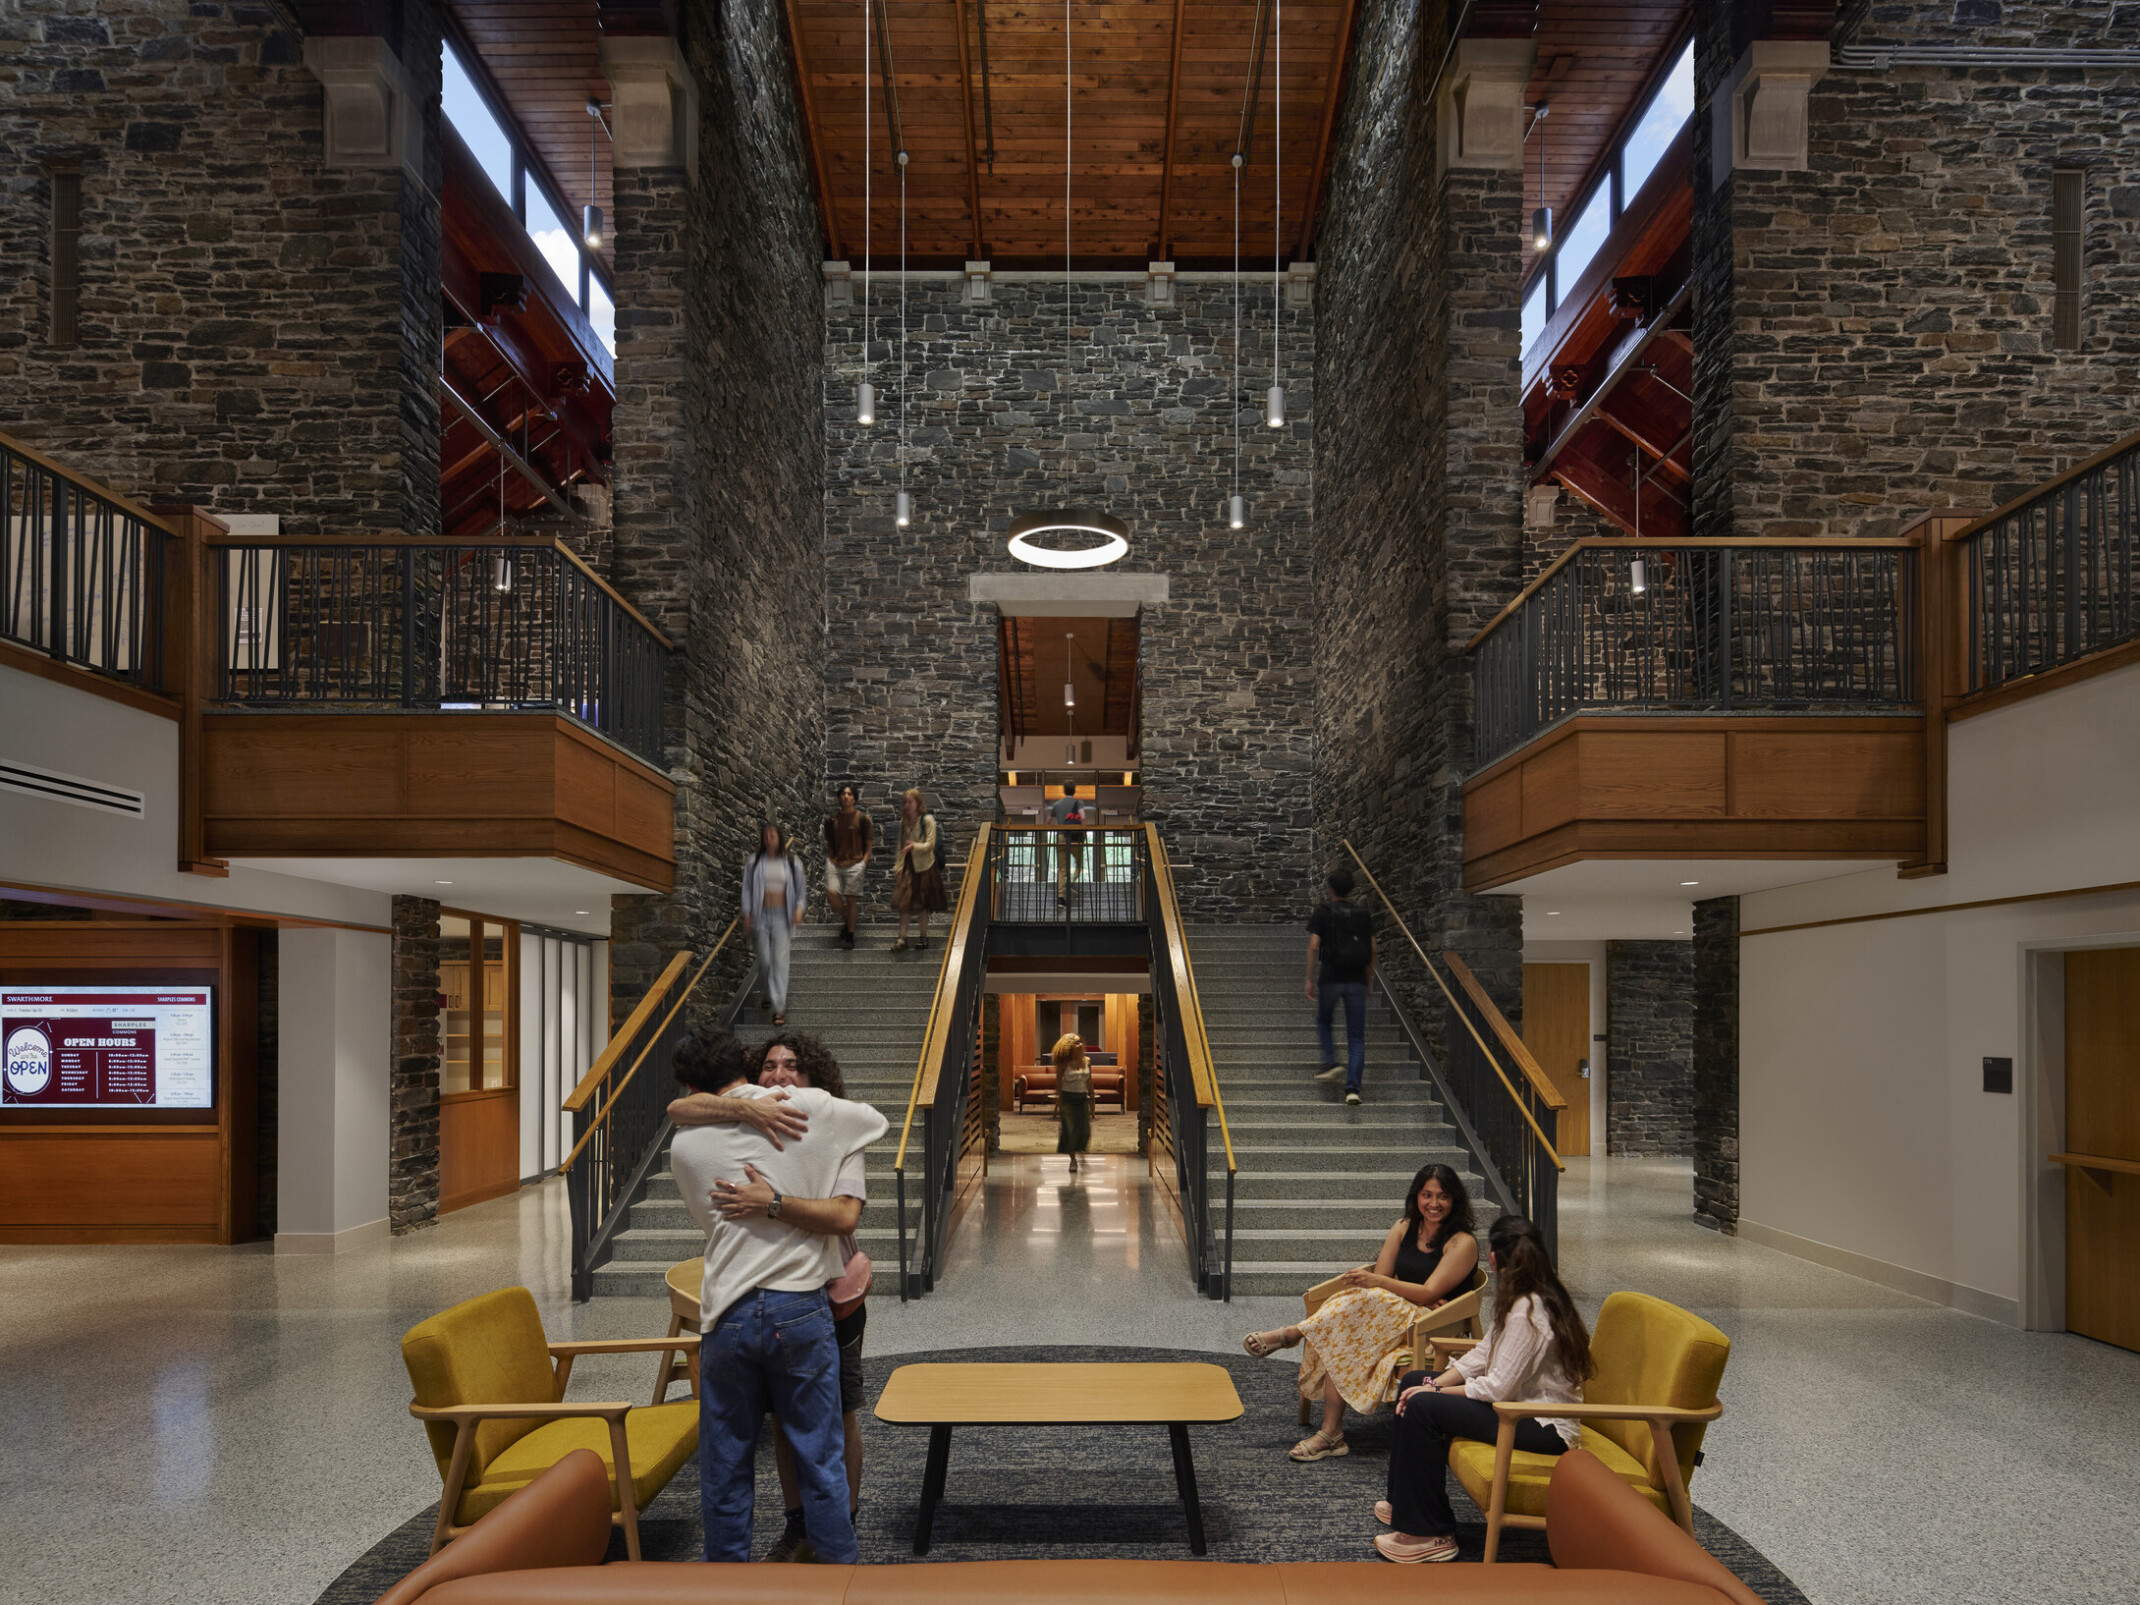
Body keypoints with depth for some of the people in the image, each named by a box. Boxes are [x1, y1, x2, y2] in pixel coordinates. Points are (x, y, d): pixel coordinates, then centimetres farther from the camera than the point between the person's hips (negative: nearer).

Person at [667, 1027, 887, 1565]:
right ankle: (840, 1567, 17)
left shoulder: (685, 1146, 2)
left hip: (728, 1313, 1)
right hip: (801, 1307, -1)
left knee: (724, 1461, 15)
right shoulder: (808, 1108, -3)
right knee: (820, 1455, 10)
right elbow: (876, 1121, 14)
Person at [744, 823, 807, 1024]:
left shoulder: (792, 862, 1)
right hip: (761, 915, 1)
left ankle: (779, 1008, -8)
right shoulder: (754, 862, 1)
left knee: (780, 960, -8)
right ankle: (771, 992, 35)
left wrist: (799, 909, -8)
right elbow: (747, 888, 5)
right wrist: (747, 914, -2)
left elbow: (801, 889, 7)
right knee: (764, 960, 5)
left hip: (782, 916, -1)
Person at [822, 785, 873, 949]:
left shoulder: (862, 818, 0)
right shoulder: (832, 818, 7)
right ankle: (844, 917, 18)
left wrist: (864, 860, -4)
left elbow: (869, 841, 5)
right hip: (835, 862, 2)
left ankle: (850, 936, 11)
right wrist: (830, 857, 6)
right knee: (831, 893, -13)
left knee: (851, 899, -1)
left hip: (854, 863, -2)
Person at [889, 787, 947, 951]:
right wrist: (897, 867, 12)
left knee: (923, 904, 5)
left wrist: (914, 846, -31)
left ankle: (924, 937, 17)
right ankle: (902, 939, -3)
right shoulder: (903, 822, 9)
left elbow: (930, 845, -14)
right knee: (903, 903, -4)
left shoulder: (927, 820, -7)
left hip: (923, 866, -4)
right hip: (907, 866, 4)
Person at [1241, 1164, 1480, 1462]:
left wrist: (1376, 1282, -24)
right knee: (1337, 1339, -27)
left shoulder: (1463, 1242, -6)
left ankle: (1291, 1334, -22)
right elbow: (1380, 1277, 6)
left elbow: (1430, 1293, -15)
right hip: (1391, 1315, 6)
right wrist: (1411, 1294, -14)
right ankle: (1331, 1432, -29)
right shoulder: (1404, 1229, 13)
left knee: (1364, 1300, -33)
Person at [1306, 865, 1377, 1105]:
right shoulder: (1364, 915, 7)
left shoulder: (1322, 913, -1)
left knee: (1323, 1021, 25)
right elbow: (1372, 950, 6)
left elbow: (1314, 946, -7)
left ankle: (1330, 1062, 5)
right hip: (1357, 980, 2)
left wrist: (1310, 979, -2)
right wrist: (1369, 980, 16)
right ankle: (1353, 1088, -5)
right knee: (1356, 1037, 4)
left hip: (1330, 978, -2)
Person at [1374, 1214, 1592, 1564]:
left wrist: (1434, 1392, -14)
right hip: (1524, 1404, 11)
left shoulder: (1527, 1312, -25)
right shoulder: (1516, 1299, 7)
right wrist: (1435, 1384, -3)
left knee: (1423, 1408, -21)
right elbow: (1483, 1355, 9)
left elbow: (1497, 1388, -26)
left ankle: (1432, 1534, -11)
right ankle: (1406, 1503, 20)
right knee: (1414, 1382, 11)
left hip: (1545, 1429, -11)